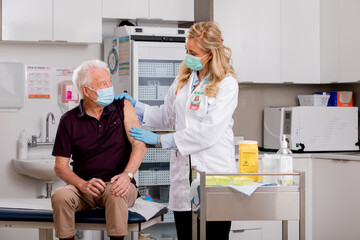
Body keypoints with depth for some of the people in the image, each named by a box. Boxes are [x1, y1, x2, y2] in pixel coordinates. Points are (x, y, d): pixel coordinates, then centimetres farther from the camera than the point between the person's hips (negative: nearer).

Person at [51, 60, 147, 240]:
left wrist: (127, 174, -23)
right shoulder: (69, 121, 4)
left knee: (116, 194, -35)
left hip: (116, 184, -1)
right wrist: (83, 185, -17)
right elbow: (60, 166, 2)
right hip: (84, 187, 1)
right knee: (60, 196, -29)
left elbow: (139, 145, -5)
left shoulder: (123, 107, 5)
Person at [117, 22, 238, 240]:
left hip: (215, 171, -5)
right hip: (183, 170, 5)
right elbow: (166, 116, 22)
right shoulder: (183, 79, 14)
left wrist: (160, 140, -14)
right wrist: (135, 106, 7)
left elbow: (209, 131, -16)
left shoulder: (227, 84, -7)